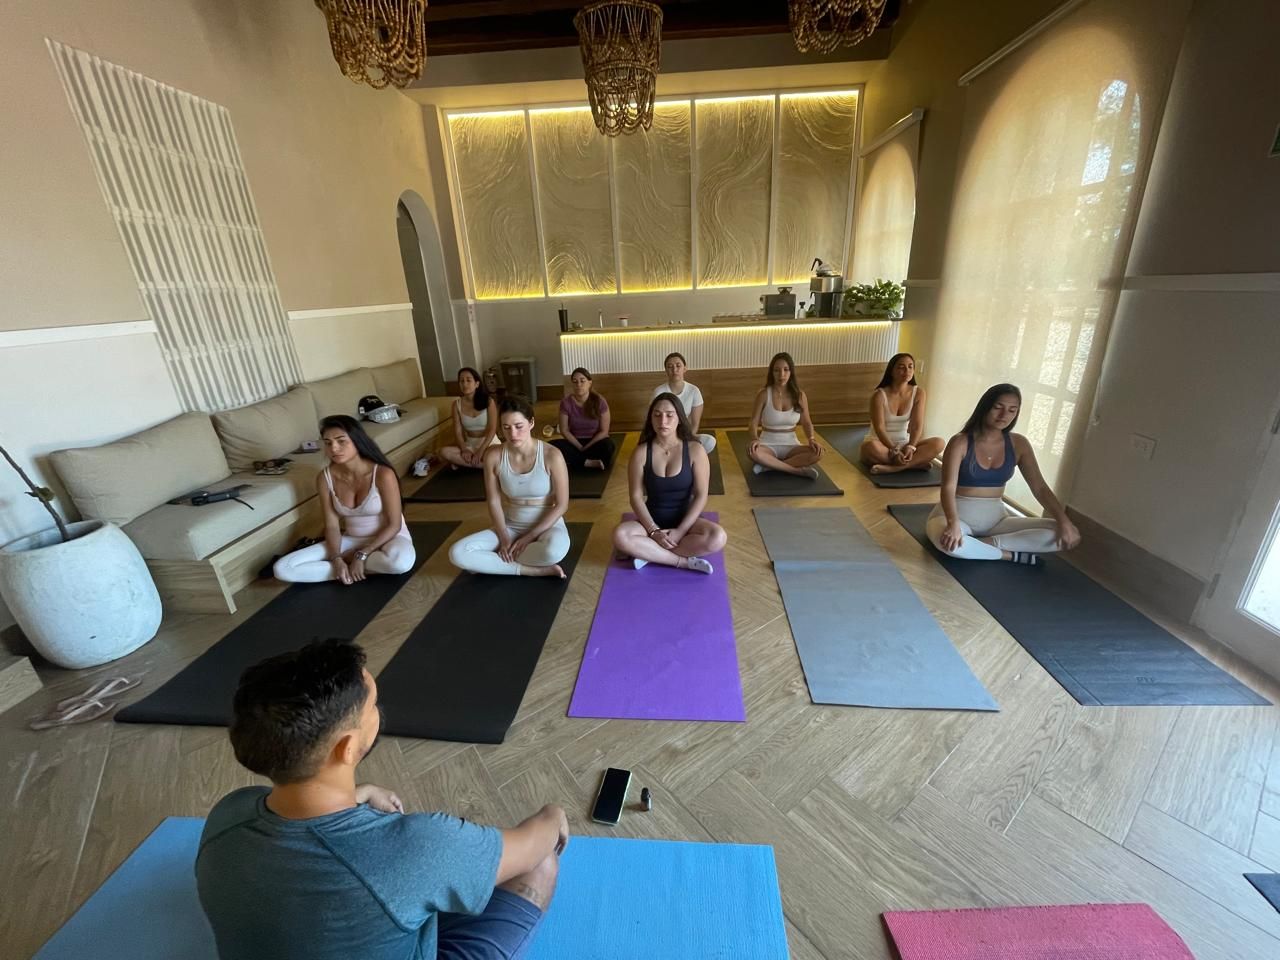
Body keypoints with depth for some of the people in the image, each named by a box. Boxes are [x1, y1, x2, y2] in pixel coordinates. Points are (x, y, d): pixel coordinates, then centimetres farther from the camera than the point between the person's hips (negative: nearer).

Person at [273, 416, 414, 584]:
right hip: (351, 539, 4)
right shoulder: (325, 478, -8)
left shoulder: (383, 474, -22)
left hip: (388, 537, -4)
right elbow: (332, 525, -3)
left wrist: (362, 555, -22)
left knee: (401, 560, -42)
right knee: (282, 568, -12)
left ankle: (346, 558, -12)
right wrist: (336, 560, -19)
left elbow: (394, 525, -17)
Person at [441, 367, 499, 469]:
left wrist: (481, 451, -25)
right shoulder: (457, 404, 0)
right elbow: (458, 431, -3)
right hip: (469, 444, 3)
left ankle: (462, 462, -18)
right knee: (445, 452, -25)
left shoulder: (489, 401, -9)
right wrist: (464, 449, -21)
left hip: (489, 443, -2)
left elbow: (492, 429, -15)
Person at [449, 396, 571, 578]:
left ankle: (490, 562, -14)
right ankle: (534, 570, -18)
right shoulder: (493, 456, -10)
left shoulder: (551, 455, -19)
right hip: (511, 526, 3)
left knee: (556, 549, -40)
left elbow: (561, 505, -13)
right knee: (457, 553, -18)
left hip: (547, 525, -3)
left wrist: (530, 537, -16)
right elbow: (494, 502, -1)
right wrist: (504, 537, -12)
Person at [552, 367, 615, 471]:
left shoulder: (599, 401, -12)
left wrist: (585, 448, -16)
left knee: (608, 445, -36)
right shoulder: (566, 402, -8)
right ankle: (589, 463, -24)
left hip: (595, 442, -2)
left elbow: (604, 431, -10)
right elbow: (564, 430, -4)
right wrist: (580, 447, -14)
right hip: (574, 442, 2)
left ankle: (576, 460, -19)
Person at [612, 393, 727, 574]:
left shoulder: (695, 450, -9)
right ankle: (685, 561, -19)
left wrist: (680, 531, -17)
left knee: (717, 537, -30)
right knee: (620, 536, -30)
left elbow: (701, 496, -9)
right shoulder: (641, 452, -7)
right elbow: (636, 497, -7)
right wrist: (653, 531, -17)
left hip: (685, 520, 0)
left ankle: (649, 553, -17)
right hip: (652, 521, 0)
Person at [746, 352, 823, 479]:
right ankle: (799, 470, -28)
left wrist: (811, 439, -14)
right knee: (752, 452, -37)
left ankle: (769, 466, -24)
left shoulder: (799, 395, -3)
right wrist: (755, 439, -28)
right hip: (769, 444, -2)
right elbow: (754, 422, -7)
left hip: (791, 444, 2)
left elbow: (806, 422, 6)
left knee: (817, 453, -27)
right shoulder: (764, 394, -9)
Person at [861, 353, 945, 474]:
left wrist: (910, 447, -27)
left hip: (903, 443, 4)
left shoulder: (918, 392, -3)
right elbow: (879, 428, -21)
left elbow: (917, 425, -10)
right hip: (881, 443, -4)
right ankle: (916, 463, -27)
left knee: (938, 443, -22)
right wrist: (894, 451, -33)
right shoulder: (879, 395, -15)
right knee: (871, 447, -40)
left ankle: (892, 468, -33)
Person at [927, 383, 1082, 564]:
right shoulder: (960, 442, -14)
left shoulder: (1018, 444, 1)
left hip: (995, 517, 4)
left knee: (1059, 534, -14)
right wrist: (953, 523, -40)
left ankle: (990, 543, -18)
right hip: (959, 513, -4)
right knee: (944, 538, -39)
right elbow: (949, 488, -23)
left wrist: (1064, 521, -14)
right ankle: (1010, 555, -17)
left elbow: (1040, 488, 1)